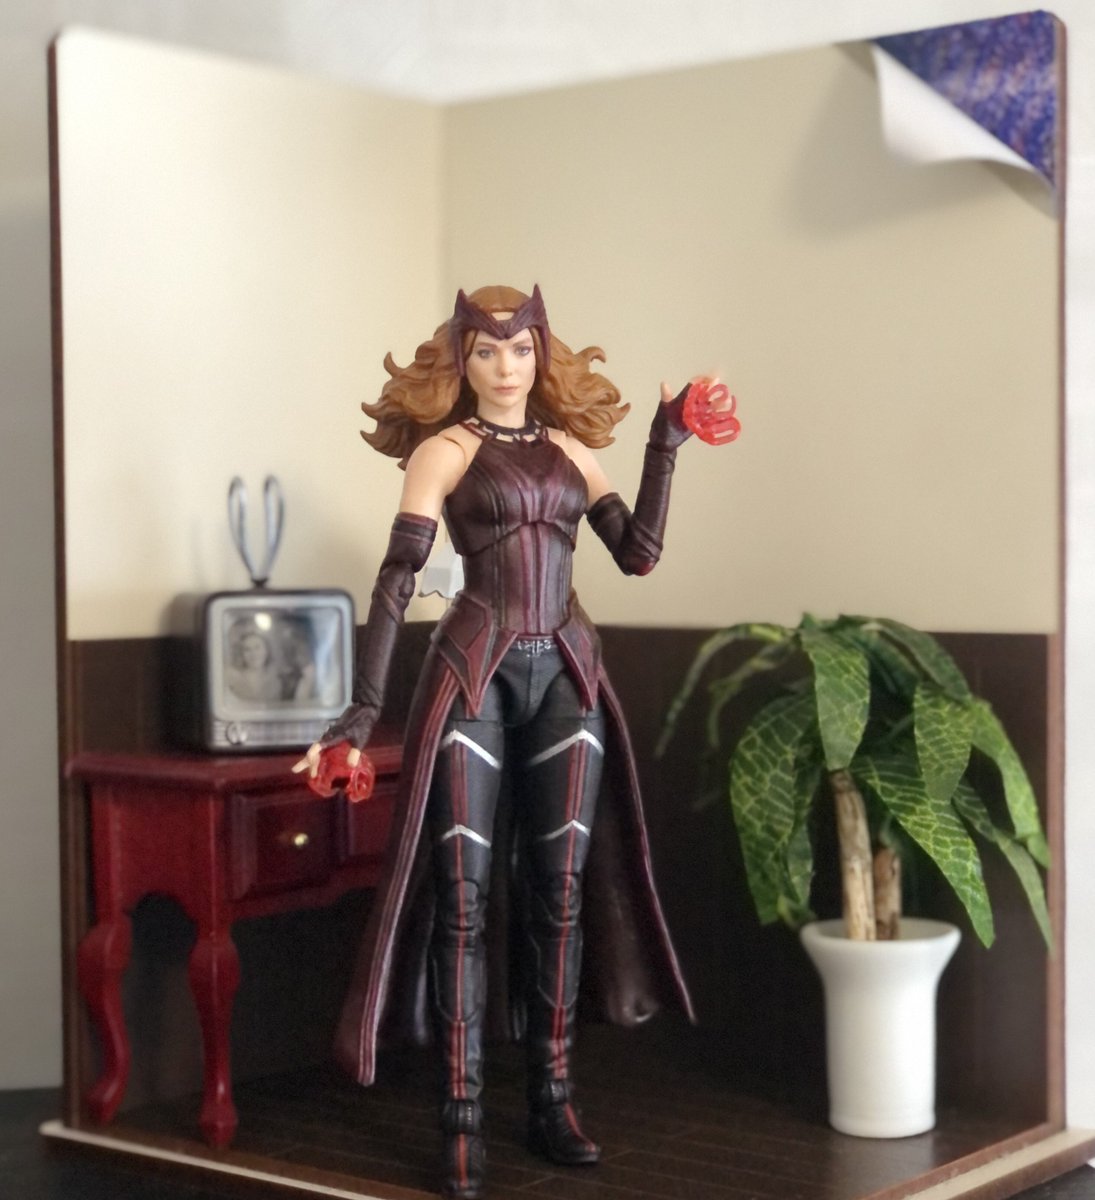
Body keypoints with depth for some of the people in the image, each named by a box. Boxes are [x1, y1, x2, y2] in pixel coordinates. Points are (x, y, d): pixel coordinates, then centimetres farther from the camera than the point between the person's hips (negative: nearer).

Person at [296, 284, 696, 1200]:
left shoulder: (570, 449, 13)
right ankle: (462, 1117, 3)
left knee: (560, 888, 6)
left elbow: (639, 553, 7)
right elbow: (397, 579, -6)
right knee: (464, 892, -3)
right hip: (474, 675, -4)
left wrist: (665, 447, 3)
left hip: (566, 676, 4)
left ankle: (553, 1099, 16)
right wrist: (365, 707, -12)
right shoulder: (444, 450, 1)